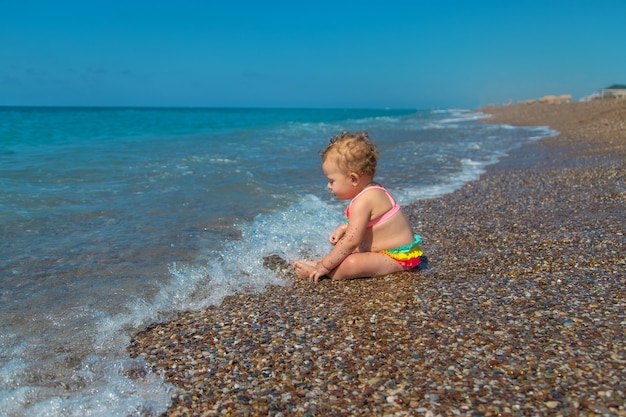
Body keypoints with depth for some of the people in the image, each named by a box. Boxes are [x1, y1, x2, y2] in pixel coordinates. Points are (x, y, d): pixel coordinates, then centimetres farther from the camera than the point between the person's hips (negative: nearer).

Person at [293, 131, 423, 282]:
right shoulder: (373, 190, 7)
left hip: (396, 258, -11)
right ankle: (320, 262, 9)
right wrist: (344, 227, 7)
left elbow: (351, 241, -28)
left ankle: (315, 270, -19)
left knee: (351, 265, -33)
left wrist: (324, 266, -22)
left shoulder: (362, 202, -25)